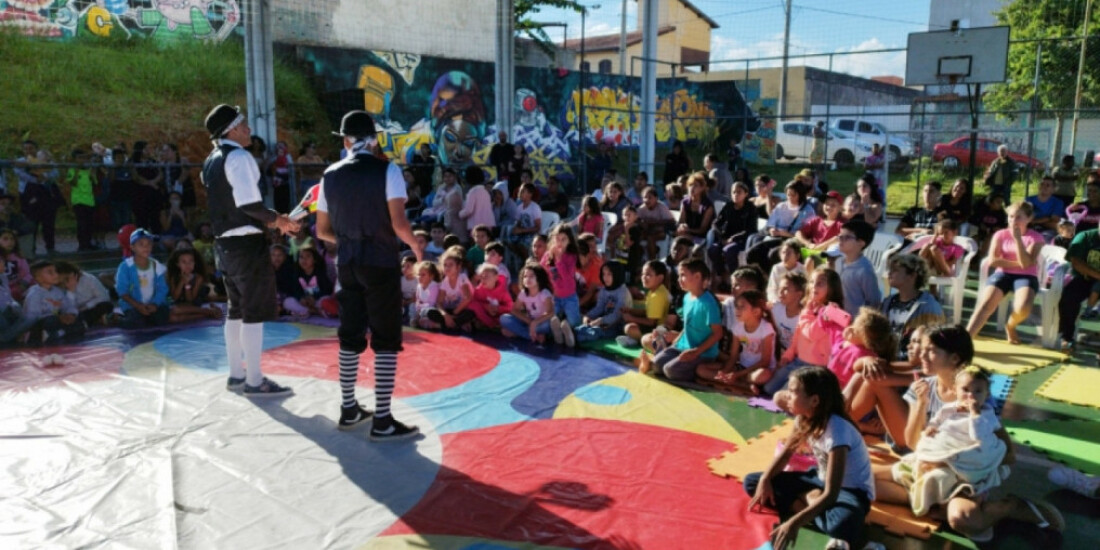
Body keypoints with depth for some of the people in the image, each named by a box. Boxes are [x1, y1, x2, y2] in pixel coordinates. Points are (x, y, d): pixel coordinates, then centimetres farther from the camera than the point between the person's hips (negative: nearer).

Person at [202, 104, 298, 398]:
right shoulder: (239, 156, -13)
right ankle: (254, 380, -1)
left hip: (225, 241, 9)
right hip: (247, 242, -9)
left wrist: (269, 219, 16)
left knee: (237, 309, 15)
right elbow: (249, 203, -22)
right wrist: (277, 219, -7)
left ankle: (236, 374, 22)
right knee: (255, 311, -5)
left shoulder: (211, 161, 16)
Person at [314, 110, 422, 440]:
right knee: (386, 341, 0)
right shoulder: (387, 170, -9)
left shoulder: (331, 175, 6)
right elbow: (399, 224, -17)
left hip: (347, 264, 5)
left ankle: (349, 410, 24)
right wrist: (416, 246, 1)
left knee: (350, 337, 15)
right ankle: (382, 421, 2)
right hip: (381, 263, -5)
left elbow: (323, 231, 11)